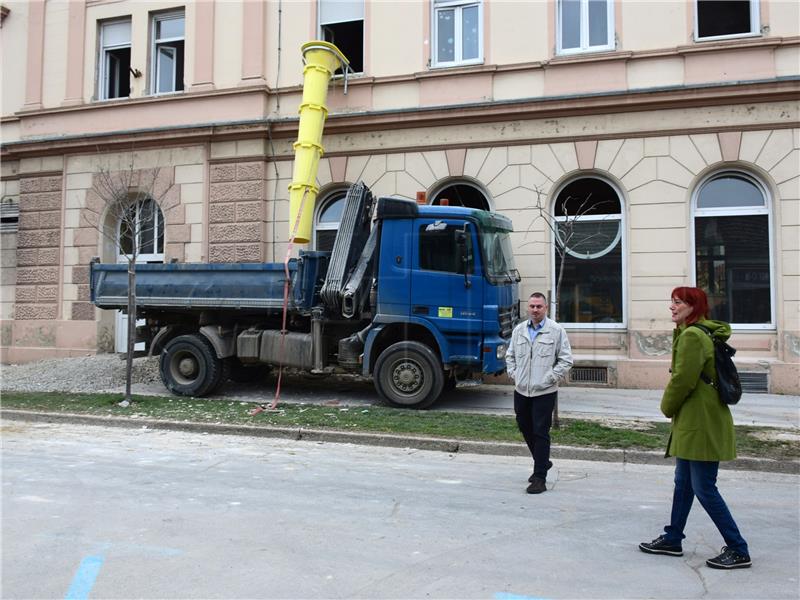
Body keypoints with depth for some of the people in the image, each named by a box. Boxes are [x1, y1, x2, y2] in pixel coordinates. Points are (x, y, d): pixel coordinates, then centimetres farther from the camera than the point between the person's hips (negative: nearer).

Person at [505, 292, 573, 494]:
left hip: (544, 392, -5)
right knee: (526, 429, 15)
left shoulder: (556, 331, -4)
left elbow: (566, 360, -3)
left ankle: (540, 478, 4)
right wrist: (513, 374, 6)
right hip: (521, 390, 5)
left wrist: (550, 378, -10)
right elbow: (510, 355, 18)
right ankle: (543, 462, 38)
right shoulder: (519, 330, 9)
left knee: (541, 433, -3)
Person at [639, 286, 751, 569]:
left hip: (701, 424, -11)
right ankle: (672, 540, 29)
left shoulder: (691, 336, -18)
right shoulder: (704, 333, 14)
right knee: (683, 482, 17)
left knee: (704, 488, -3)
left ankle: (738, 551, 7)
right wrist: (673, 409, 13)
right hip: (693, 423, 11)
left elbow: (682, 379, -21)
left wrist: (667, 407, -4)